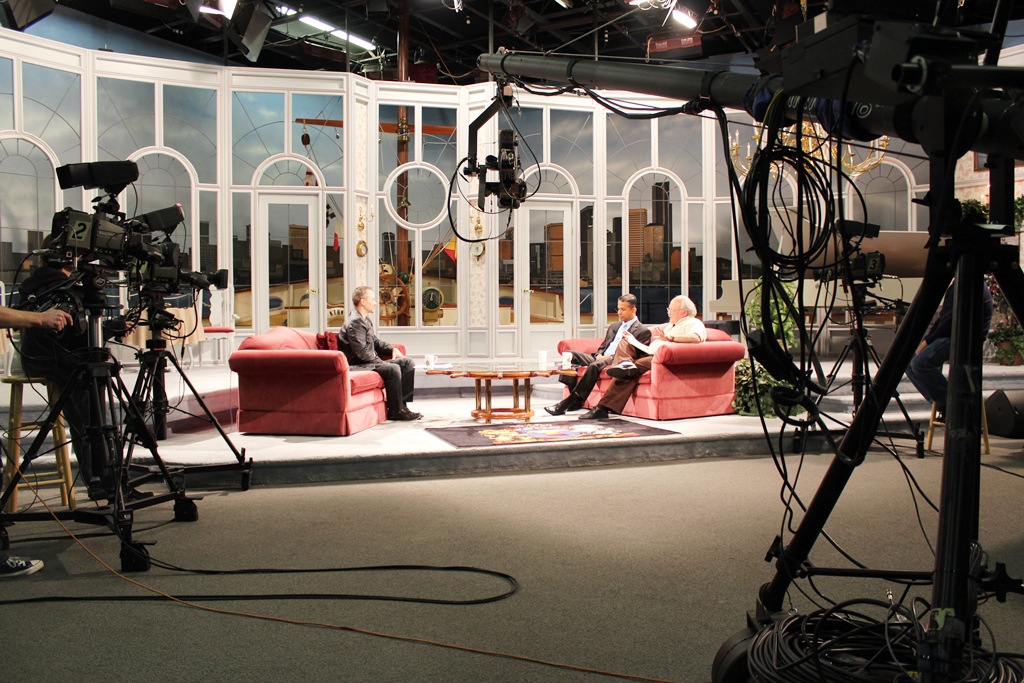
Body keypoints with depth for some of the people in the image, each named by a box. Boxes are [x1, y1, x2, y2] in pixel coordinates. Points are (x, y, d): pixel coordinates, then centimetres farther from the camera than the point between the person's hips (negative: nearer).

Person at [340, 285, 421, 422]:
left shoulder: (365, 320, 17)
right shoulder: (354, 322, -16)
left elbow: (375, 341, 26)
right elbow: (362, 353, -23)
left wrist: (392, 349, 8)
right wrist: (382, 363, -17)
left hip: (370, 361, 11)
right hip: (358, 366, -11)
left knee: (408, 362, 2)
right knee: (393, 369, -31)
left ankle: (400, 403, -3)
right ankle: (396, 411, -19)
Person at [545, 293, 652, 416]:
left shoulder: (643, 331, 1)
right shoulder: (613, 327, 25)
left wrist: (611, 357, -16)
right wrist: (598, 355, 1)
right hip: (601, 359, 8)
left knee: (594, 365, -37)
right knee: (571, 355, -12)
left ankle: (567, 402, -36)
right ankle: (575, 401, -18)